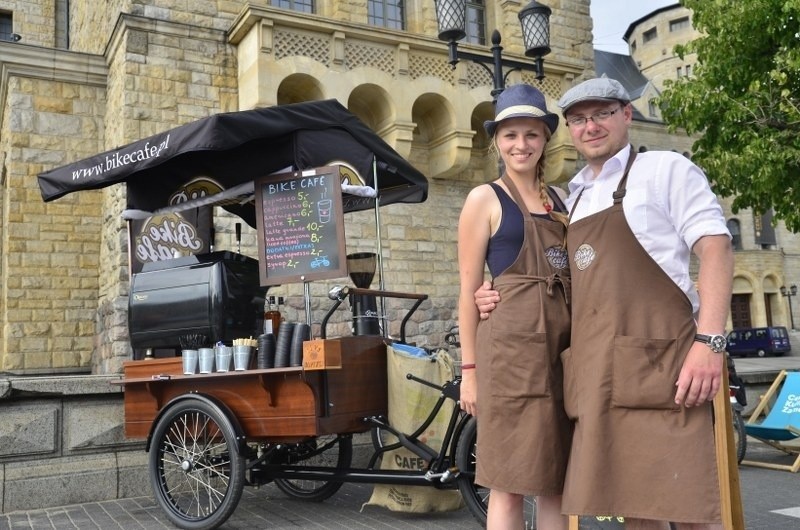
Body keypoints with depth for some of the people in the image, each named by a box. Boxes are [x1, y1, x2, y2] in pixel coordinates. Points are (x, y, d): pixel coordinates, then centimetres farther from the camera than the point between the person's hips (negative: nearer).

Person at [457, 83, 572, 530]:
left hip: (565, 344, 5)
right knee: (510, 485, 0)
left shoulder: (562, 200, 17)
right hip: (512, 345, -5)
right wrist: (470, 367, -6)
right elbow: (469, 288, -1)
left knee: (558, 481, 10)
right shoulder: (484, 199, 2)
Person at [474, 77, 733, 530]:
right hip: (597, 372, 6)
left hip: (657, 361, -5)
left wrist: (710, 340, -18)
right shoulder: (575, 198, 22)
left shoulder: (665, 170, 5)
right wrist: (505, 300, 13)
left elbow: (716, 249, -6)